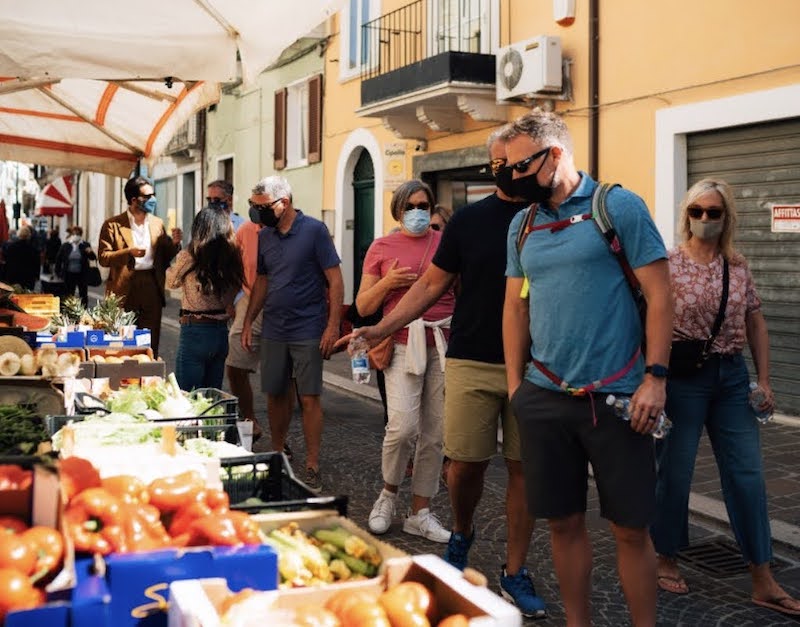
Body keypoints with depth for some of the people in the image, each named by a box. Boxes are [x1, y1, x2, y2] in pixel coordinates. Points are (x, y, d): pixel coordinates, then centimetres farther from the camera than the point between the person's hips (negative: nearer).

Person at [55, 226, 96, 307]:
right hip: (69, 275, 1)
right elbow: (58, 259, 7)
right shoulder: (65, 246, 1)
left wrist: (90, 252, -29)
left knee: (83, 295, 8)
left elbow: (93, 258, -7)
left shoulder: (85, 245, -2)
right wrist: (58, 272, 5)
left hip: (82, 275, -1)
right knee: (68, 296, 9)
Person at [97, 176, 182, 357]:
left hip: (152, 287, 4)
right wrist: (128, 252, -19)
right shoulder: (113, 225, 0)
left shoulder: (157, 223, 13)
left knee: (151, 344, 6)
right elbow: (103, 258, -4)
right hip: (125, 290, -3)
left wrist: (174, 243, -5)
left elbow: (165, 258, 16)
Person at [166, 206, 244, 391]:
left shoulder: (188, 257, -11)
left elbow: (171, 282, 8)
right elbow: (233, 293, 3)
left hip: (195, 330, -4)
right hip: (221, 331, 4)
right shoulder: (232, 257, -3)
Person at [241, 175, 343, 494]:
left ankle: (312, 467, 5)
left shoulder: (314, 230, -8)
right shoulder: (264, 236, 8)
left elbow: (335, 280, -9)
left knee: (309, 398, -3)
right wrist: (248, 322, 10)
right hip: (273, 331, 5)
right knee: (275, 395, 11)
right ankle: (278, 455, 26)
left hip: (308, 332, -5)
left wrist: (332, 326, -15)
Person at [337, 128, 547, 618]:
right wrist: (381, 330, 0)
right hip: (472, 362, 1)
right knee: (466, 463, 3)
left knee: (523, 467, 4)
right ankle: (462, 533, 35)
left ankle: (515, 572, 18)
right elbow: (431, 286, 8)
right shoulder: (469, 220, 6)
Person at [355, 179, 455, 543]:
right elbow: (363, 306, 10)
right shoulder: (382, 248, 9)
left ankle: (420, 513, 18)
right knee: (403, 425, -17)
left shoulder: (446, 243, 10)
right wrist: (387, 283, -7)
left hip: (443, 343, 2)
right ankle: (389, 493, 11)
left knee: (434, 434, 4)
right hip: (403, 343, -2)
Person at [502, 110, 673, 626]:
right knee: (564, 523, 11)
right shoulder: (523, 225, 11)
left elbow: (659, 295, -6)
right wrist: (514, 383, 11)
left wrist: (655, 378, -12)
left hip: (616, 396, -4)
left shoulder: (619, 207, -5)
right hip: (545, 397, 5)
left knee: (631, 527, 3)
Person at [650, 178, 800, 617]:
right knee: (674, 472, 5)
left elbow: (755, 323, 13)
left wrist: (764, 380, 7)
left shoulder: (738, 267, 8)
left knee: (747, 475, 4)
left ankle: (763, 582, 11)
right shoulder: (667, 264, -5)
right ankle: (665, 561, 24)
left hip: (732, 376, 4)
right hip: (682, 377, -4)